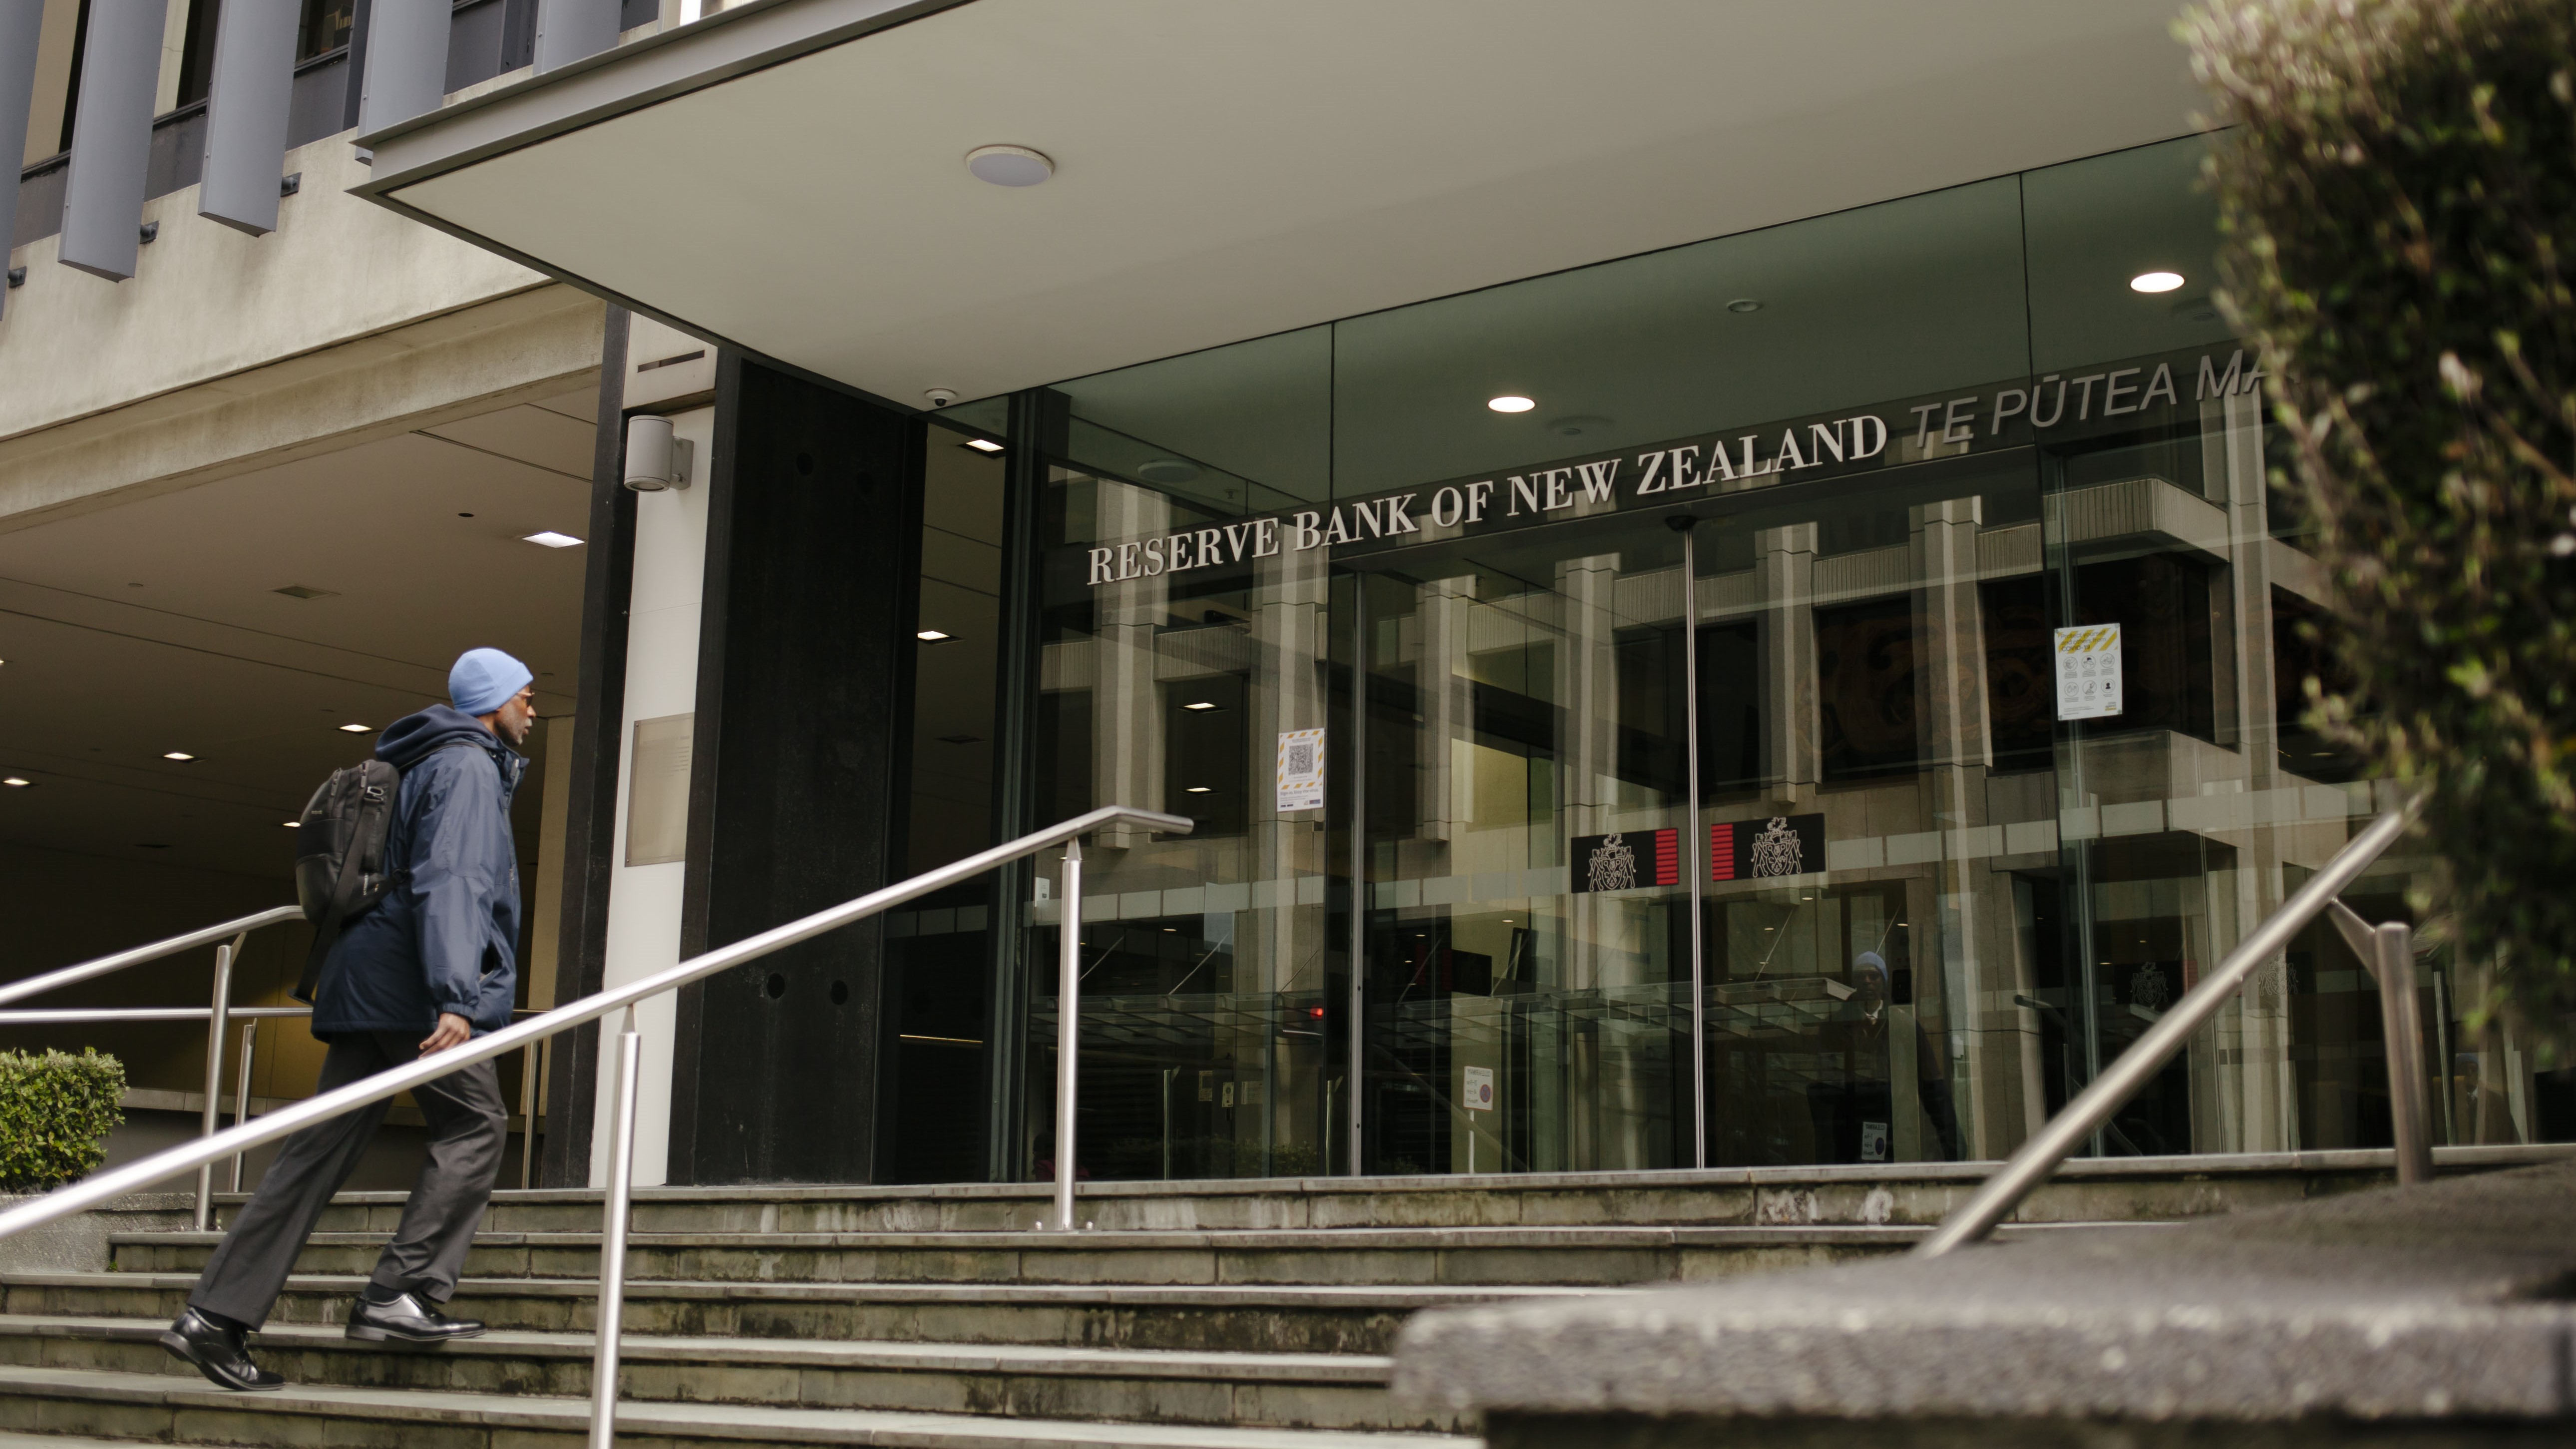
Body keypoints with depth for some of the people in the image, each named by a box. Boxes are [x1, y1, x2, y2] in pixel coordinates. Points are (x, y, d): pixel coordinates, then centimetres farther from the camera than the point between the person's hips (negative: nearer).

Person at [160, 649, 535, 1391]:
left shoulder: (441, 765, 26)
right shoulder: (467, 767, -5)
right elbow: (450, 883, -19)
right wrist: (456, 997, -28)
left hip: (366, 986, 9)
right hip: (413, 988, -9)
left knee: (323, 1147, 5)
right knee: (475, 1127, -3)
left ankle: (217, 1314, 2)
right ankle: (400, 1295, -11)